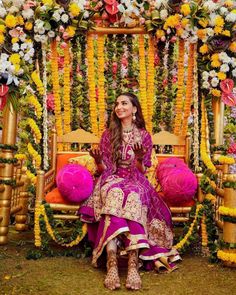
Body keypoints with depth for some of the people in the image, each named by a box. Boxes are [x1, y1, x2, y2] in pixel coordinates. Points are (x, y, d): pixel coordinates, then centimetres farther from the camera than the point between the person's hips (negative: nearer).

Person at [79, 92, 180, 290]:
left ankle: (133, 265, -47)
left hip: (135, 183, 0)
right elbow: (104, 169, 9)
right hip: (112, 181, 1)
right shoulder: (108, 134, 11)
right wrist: (99, 161, -13)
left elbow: (142, 172, 3)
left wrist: (139, 160, -19)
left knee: (133, 195, -38)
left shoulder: (144, 136, 8)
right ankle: (112, 265, -48)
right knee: (113, 194, -37)